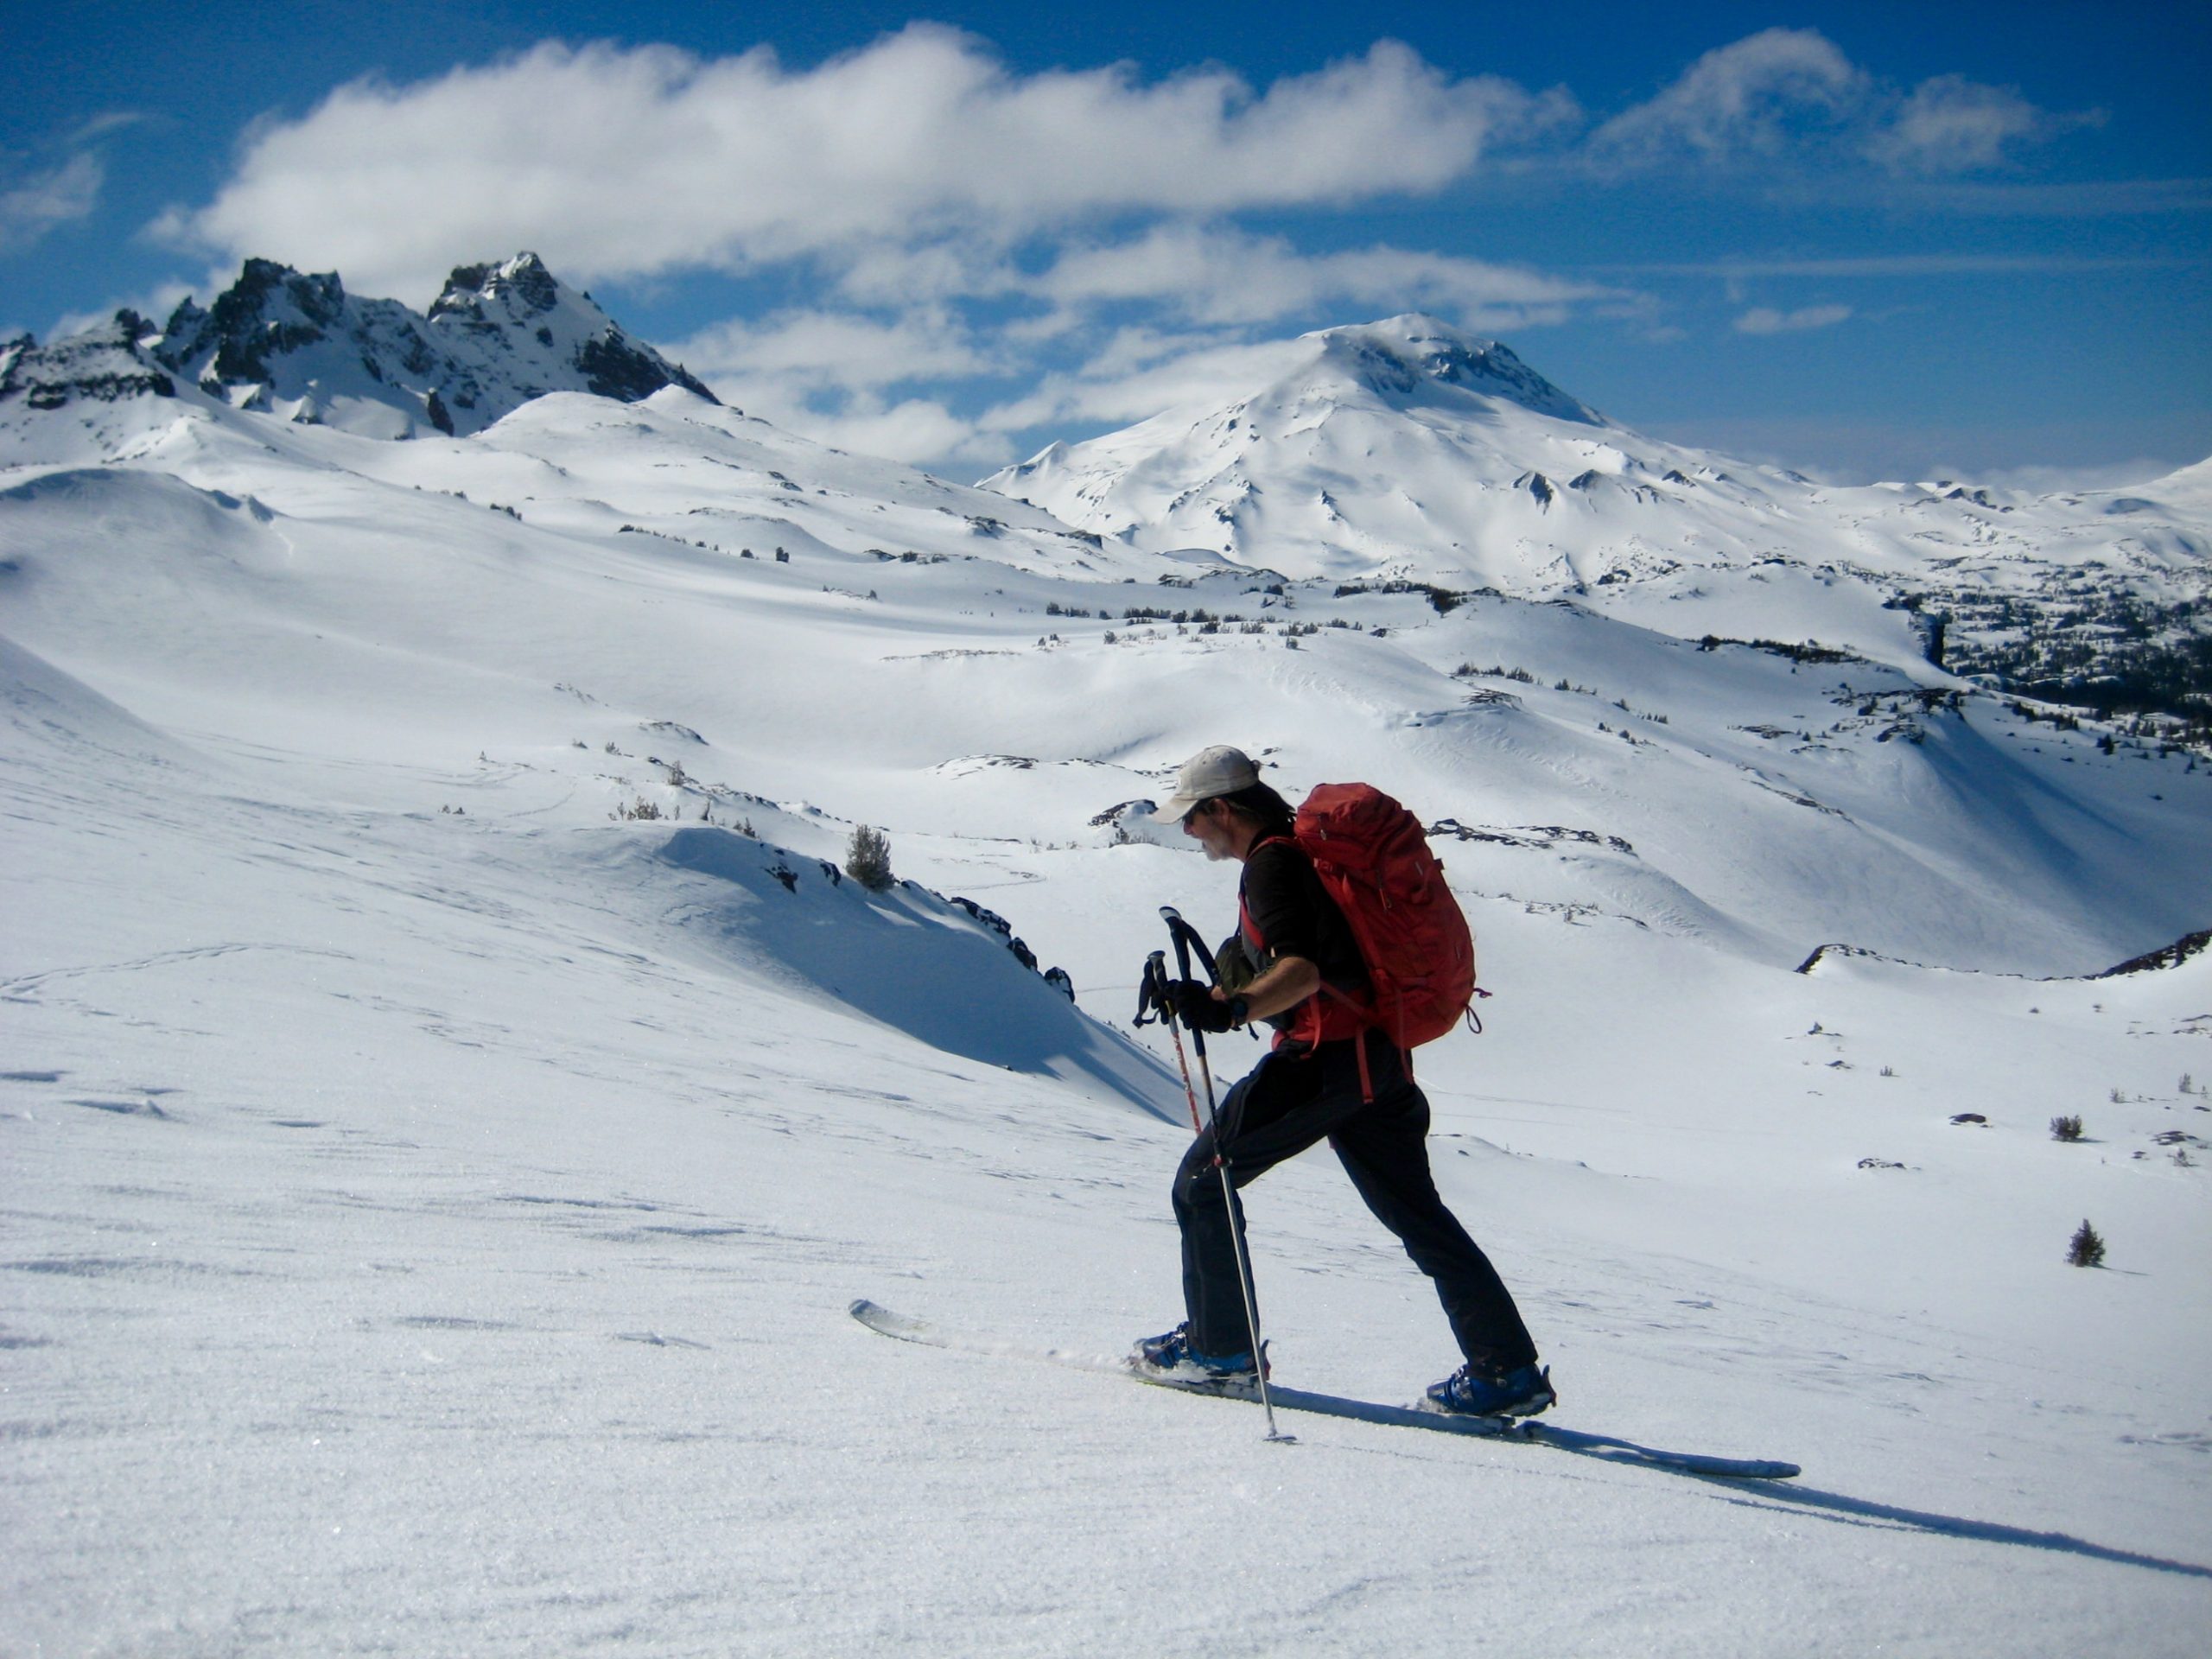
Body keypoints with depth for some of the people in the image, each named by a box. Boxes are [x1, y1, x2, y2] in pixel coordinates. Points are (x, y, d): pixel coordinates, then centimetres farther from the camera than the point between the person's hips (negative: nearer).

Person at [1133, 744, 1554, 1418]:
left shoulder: (1270, 861, -10)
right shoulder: (1302, 850, 21)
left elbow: (1300, 971, -24)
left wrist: (1227, 1009, -38)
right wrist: (1210, 997, 28)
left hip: (1325, 1057, -10)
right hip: (1376, 1054, 10)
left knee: (1203, 1179, 2)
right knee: (1418, 1214, 11)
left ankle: (1220, 1347, 7)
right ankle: (1509, 1371, 10)